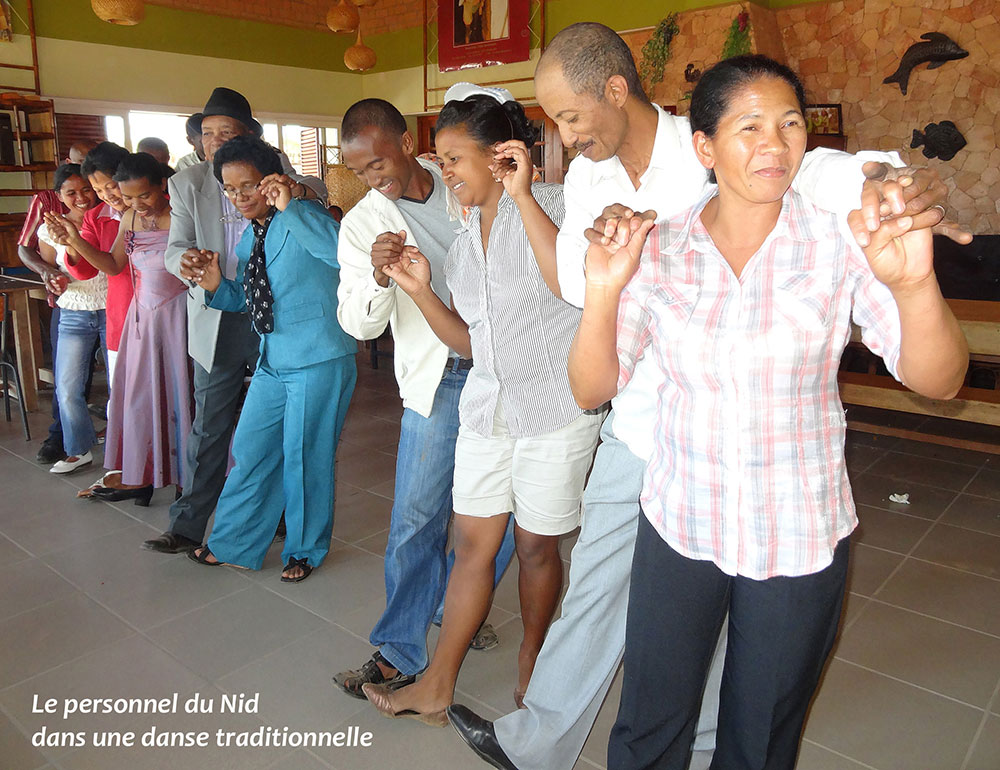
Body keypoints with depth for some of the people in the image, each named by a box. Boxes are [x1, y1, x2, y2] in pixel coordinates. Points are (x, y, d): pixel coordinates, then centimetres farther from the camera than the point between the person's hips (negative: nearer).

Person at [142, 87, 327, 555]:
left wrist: (301, 189, -30)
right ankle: (188, 525, 15)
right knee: (209, 425, 4)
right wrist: (185, 260, -25)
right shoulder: (187, 184, 3)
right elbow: (175, 248, -1)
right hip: (218, 319, 0)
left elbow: (316, 189, -6)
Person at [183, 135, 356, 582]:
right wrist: (216, 286, 1)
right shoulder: (249, 238, 13)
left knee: (305, 459, 6)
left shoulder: (303, 217, -11)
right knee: (250, 452, 15)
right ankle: (234, 544, 34)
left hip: (319, 360, -7)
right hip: (272, 361, 8)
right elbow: (245, 299, 22)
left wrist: (288, 207, -30)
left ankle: (305, 549, 28)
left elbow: (341, 252, -31)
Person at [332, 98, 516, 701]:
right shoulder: (362, 224, 0)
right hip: (439, 382, -2)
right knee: (417, 519, -3)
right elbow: (359, 323, -10)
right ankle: (401, 652, 14)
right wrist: (379, 278, -28)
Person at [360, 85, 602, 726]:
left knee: (536, 547, 9)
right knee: (473, 544, 10)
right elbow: (471, 340, 13)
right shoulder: (464, 239, 13)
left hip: (555, 409, -6)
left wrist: (522, 195, -24)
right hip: (488, 407, 6)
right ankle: (436, 689, 22)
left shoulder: (550, 202, -7)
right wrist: (421, 291, 0)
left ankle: (532, 663, 34)